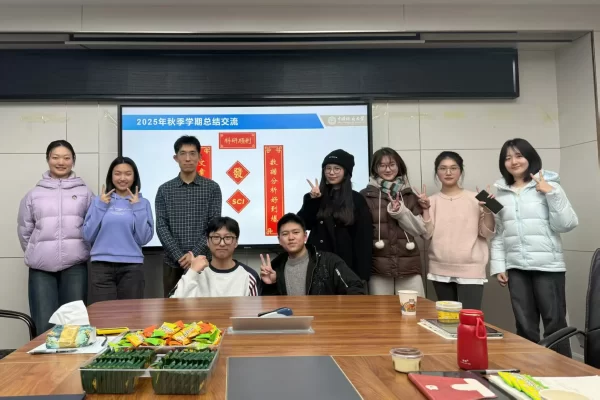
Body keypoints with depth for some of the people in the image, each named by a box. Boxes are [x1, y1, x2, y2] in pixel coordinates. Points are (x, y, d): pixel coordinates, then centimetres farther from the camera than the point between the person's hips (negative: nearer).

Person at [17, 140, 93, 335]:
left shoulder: (85, 192, 4)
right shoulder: (34, 194, 7)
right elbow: (24, 231, 13)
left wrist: (81, 251, 5)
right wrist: (37, 253, 12)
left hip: (75, 266, 0)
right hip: (41, 268, 1)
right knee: (45, 326, 0)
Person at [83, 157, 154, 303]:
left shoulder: (142, 203, 6)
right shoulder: (99, 201, 8)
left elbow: (144, 238, -4)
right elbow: (88, 236, 2)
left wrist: (137, 208, -8)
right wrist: (100, 206, -3)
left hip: (132, 266, 0)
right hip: (101, 266, 0)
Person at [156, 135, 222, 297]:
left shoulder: (212, 188, 3)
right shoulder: (165, 190, 6)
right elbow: (161, 227, -1)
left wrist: (195, 254, -14)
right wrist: (179, 256, -13)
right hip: (173, 262, 1)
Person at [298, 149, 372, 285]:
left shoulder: (357, 200, 0)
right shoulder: (316, 197, 9)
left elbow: (364, 239, -3)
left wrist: (362, 275, -8)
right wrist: (312, 200, -13)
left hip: (345, 266, -2)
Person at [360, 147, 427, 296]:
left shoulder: (410, 196, 10)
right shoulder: (366, 195, 2)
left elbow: (420, 229, 3)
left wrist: (400, 211, -11)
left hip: (409, 267, 2)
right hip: (378, 267, -2)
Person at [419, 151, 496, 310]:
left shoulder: (475, 198, 0)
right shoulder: (431, 201, 5)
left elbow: (487, 233, 0)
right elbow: (427, 234, -2)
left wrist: (488, 211, -15)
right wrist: (425, 209, -11)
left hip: (470, 271, -2)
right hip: (440, 271, 2)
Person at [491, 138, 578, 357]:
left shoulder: (549, 186, -1)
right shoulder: (502, 193, 10)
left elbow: (567, 224, -7)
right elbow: (498, 234, 11)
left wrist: (551, 193, -14)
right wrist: (498, 265, 5)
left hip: (547, 265, -3)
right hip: (516, 267, 3)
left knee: (555, 324, 4)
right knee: (525, 327, 11)